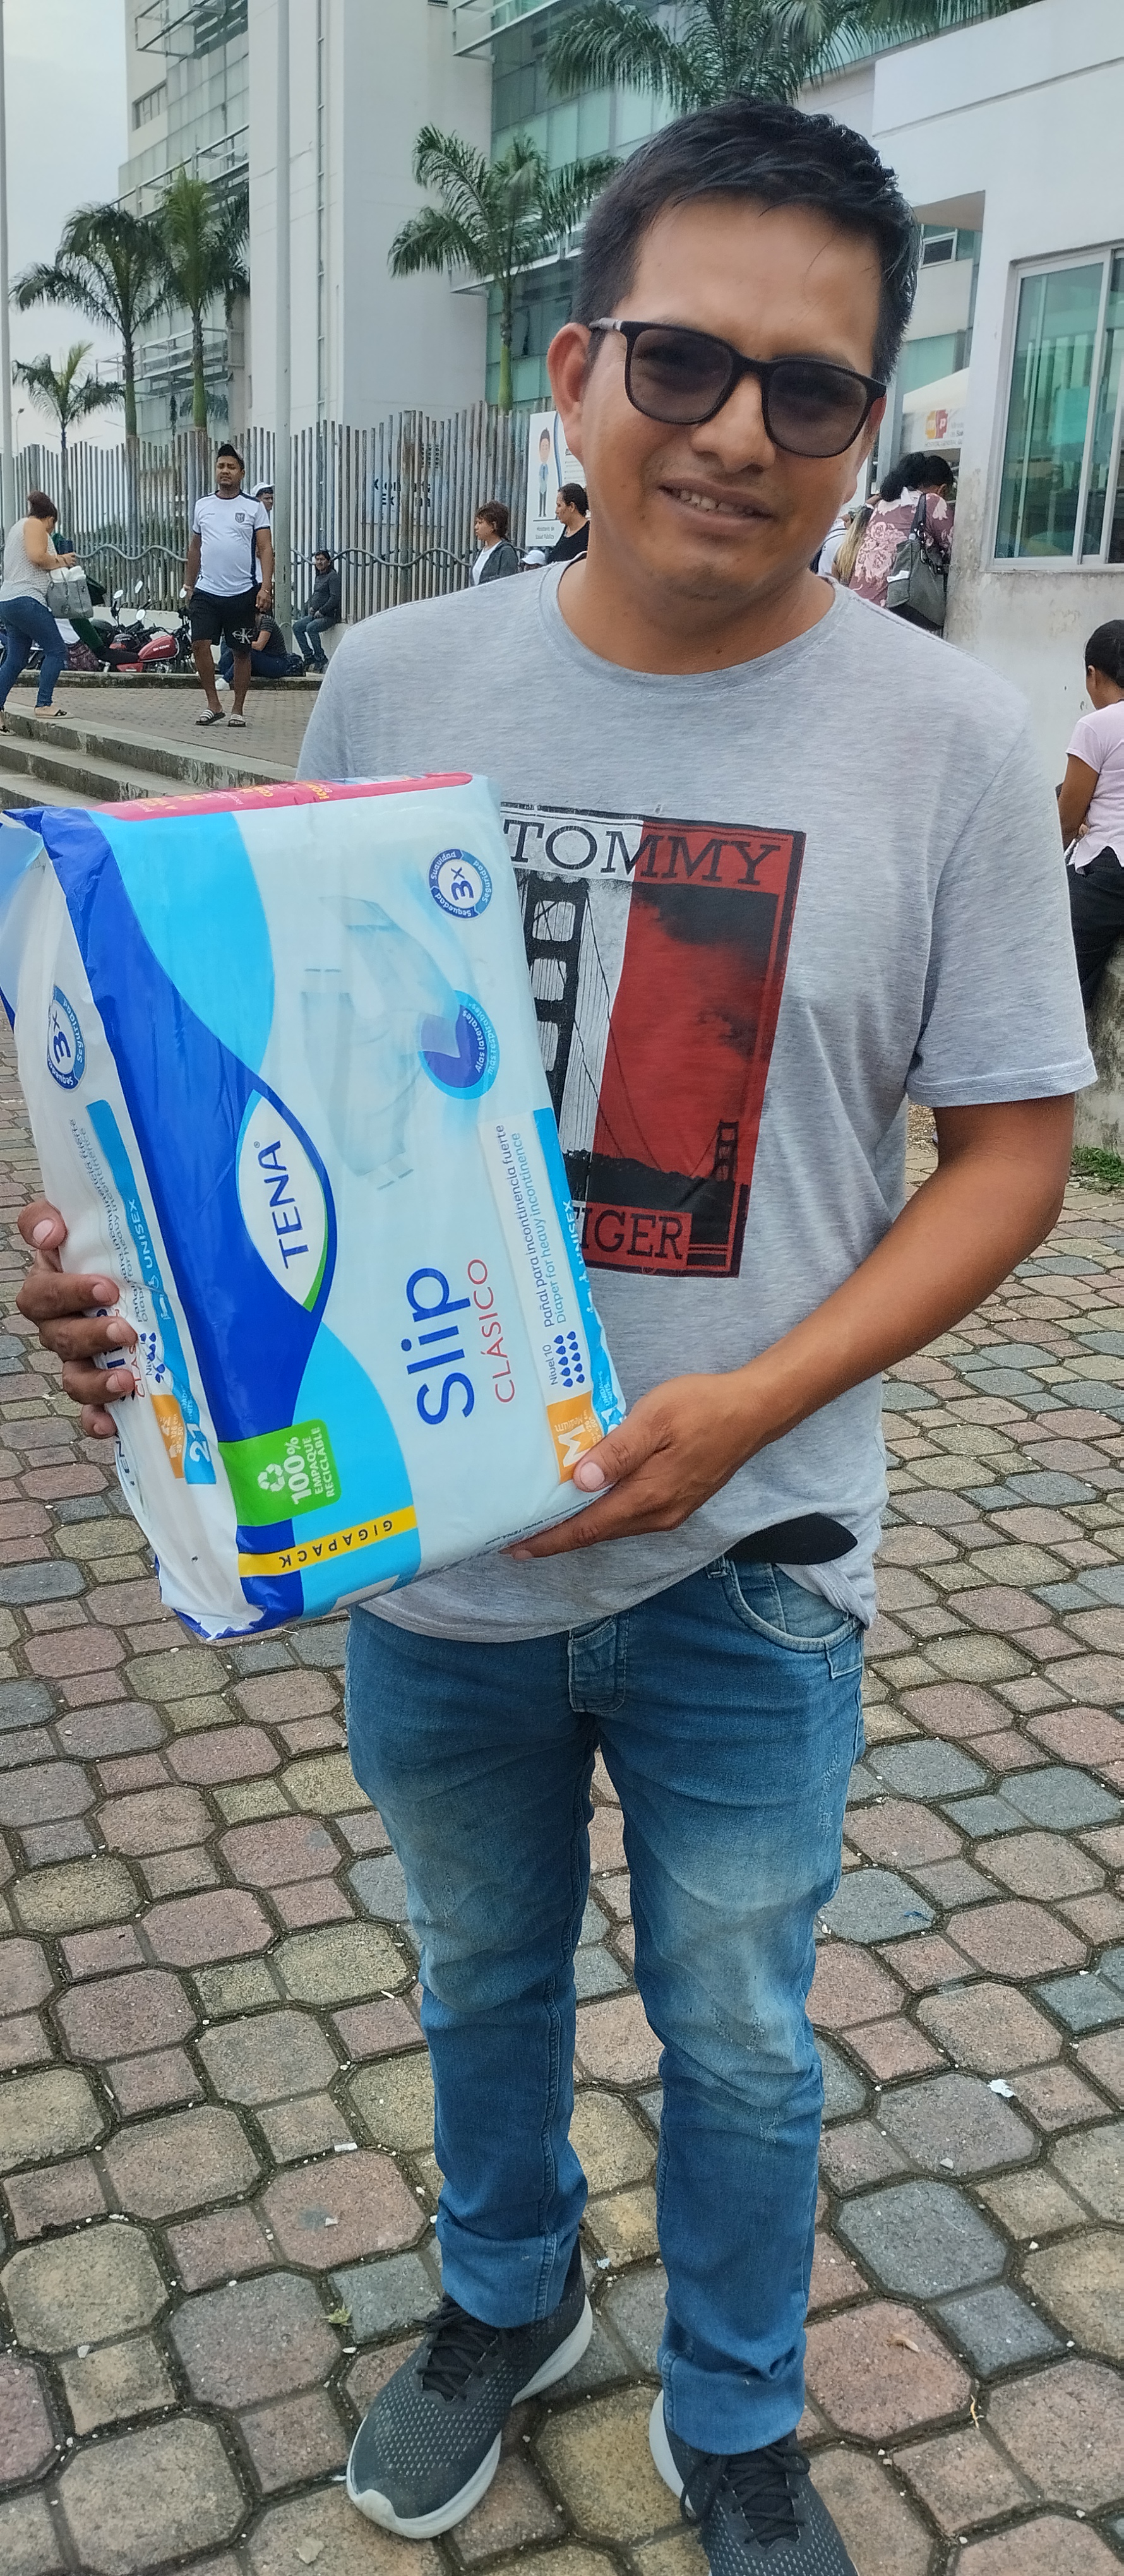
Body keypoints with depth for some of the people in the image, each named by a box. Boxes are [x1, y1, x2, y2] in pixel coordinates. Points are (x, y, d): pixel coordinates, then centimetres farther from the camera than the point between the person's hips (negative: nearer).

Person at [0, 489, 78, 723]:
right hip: (26, 599, -10)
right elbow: (37, 556, -18)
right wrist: (58, 562, -1)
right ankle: (44, 704, -13)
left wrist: (58, 559, 21)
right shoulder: (35, 525, -3)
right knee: (56, 651, -7)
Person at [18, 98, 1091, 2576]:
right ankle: (508, 2298, 57)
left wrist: (756, 1404, -20)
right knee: (482, 1979, 25)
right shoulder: (398, 680, -5)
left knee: (742, 2039, 18)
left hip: (744, 1565, -2)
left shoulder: (948, 739, -11)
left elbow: (1012, 1147, -7)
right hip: (421, 1528, 2)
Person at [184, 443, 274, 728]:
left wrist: (266, 587, -16)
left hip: (242, 593, -2)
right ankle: (213, 705, 0)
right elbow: (195, 547, 19)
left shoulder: (254, 507, 1)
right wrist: (189, 586, 17)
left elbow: (266, 548, -4)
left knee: (241, 651, 4)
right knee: (200, 643, -11)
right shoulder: (203, 505, 11)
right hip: (206, 591, 2)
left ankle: (238, 709, 15)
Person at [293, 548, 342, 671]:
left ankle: (321, 660, -21)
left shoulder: (333, 576, -9)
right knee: (297, 627, -5)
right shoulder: (319, 577, 17)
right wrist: (312, 607, 10)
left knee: (311, 628, -31)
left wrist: (321, 611, -16)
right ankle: (309, 657, -3)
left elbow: (335, 598, -18)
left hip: (329, 615, -9)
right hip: (316, 614, 9)